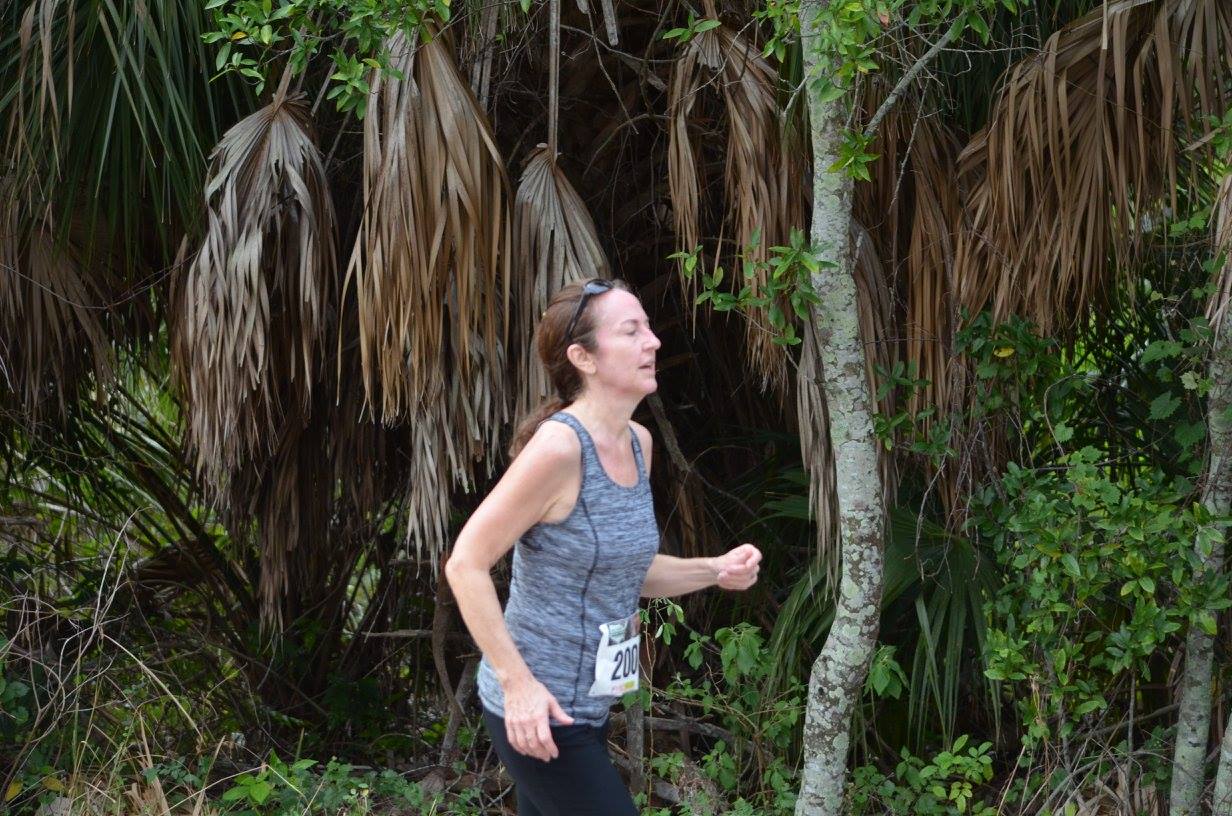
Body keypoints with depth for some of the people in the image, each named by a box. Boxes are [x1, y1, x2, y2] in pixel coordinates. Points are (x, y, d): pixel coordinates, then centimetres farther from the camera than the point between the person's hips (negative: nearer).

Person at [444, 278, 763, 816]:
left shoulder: (638, 443, 6)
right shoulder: (559, 445, -20)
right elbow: (466, 564, -20)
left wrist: (714, 571, 1)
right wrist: (519, 682, -24)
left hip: (586, 706, 8)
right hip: (535, 711, -8)